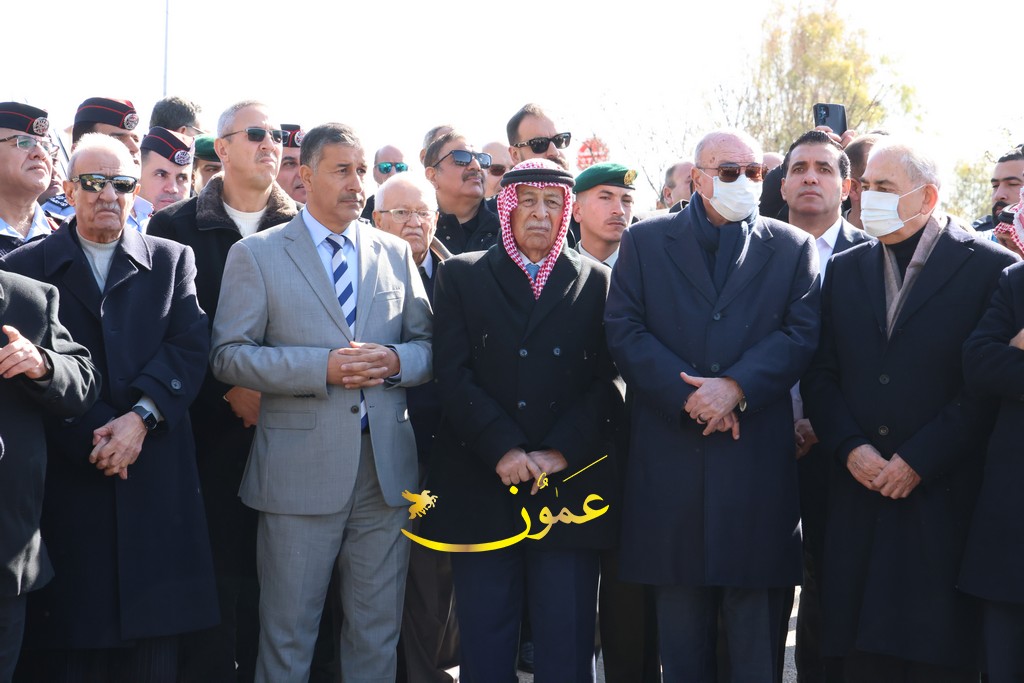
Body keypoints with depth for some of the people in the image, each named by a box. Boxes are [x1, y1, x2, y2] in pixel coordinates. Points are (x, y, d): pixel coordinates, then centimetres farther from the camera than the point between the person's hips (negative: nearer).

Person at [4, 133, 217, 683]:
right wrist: (88, 437, -13)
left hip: (154, 476, 1)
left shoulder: (172, 260, 12)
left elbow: (190, 347, 0)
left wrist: (142, 416, -15)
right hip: (67, 476, -1)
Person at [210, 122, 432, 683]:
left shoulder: (396, 253, 13)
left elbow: (429, 345, 13)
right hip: (300, 467, -3)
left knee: (377, 632, 11)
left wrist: (397, 361, -10)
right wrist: (323, 367, -17)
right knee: (287, 635, 4)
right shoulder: (256, 254, 1)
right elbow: (228, 355, -6)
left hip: (387, 464, 3)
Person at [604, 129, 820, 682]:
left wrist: (736, 386, -16)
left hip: (758, 459, 0)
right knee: (680, 634, 8)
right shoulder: (644, 242, 9)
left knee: (757, 627, 4)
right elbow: (624, 331, -1)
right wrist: (688, 395, -13)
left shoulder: (792, 248, 10)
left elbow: (801, 335, -1)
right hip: (671, 455, 0)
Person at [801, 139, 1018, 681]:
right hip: (860, 493, 4)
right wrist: (850, 448, -7)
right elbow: (820, 375, 10)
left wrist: (919, 460, -11)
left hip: (946, 491, -4)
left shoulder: (991, 267, -2)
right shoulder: (844, 271, 14)